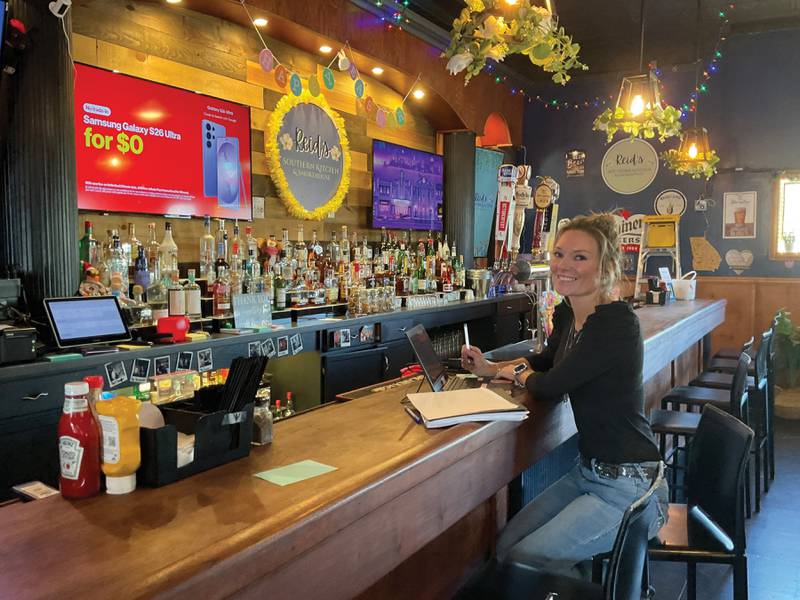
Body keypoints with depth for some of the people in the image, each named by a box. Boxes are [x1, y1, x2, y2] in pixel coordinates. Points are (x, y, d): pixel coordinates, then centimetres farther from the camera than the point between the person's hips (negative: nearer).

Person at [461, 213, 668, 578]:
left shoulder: (616, 323, -23)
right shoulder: (566, 315, 3)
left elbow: (550, 387, -20)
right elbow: (546, 360, 24)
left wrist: (515, 373, 1)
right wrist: (489, 368, 9)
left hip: (628, 486, -8)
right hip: (588, 471, 8)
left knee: (525, 561, -10)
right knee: (506, 546, 6)